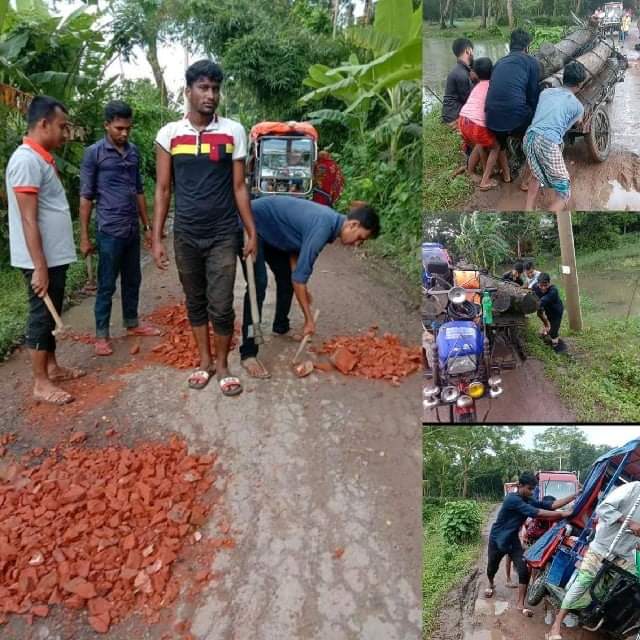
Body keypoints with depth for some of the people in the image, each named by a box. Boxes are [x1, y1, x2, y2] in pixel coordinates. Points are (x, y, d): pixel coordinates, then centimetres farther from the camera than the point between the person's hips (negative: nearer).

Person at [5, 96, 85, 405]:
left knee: (50, 316, 17)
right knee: (41, 317, 0)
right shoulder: (27, 160, -18)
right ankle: (41, 384, 10)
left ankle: (52, 368, 30)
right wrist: (39, 267, -24)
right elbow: (28, 219, -22)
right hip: (41, 260, -9)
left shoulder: (43, 158, 12)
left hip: (55, 256, 9)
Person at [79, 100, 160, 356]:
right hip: (109, 231, -5)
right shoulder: (94, 153, -7)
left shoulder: (133, 151, 9)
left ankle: (132, 323, 31)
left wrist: (147, 226, 15)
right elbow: (86, 197, -7)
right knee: (107, 285, 2)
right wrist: (84, 237, -9)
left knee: (132, 280, 16)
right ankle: (101, 335, 11)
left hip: (132, 229, 6)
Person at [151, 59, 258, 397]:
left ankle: (222, 364, 19)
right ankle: (205, 361, 29)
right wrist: (157, 239, 0)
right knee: (195, 302, 13)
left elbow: (239, 186, 3)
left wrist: (252, 232, 0)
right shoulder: (169, 134, 1)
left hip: (224, 235, -2)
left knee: (221, 306, -2)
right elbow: (162, 189, 4)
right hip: (185, 235, 2)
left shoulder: (233, 132, -1)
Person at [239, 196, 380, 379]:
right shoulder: (322, 227, -30)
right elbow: (299, 276, -27)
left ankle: (281, 327, 36)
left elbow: (295, 247, 7)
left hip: (270, 229, 10)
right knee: (259, 285, -18)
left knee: (286, 277, 14)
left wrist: (301, 286, -2)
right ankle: (248, 354, -17)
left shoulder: (330, 220, -1)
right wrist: (309, 319, -20)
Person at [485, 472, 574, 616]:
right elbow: (536, 513, -36)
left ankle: (520, 604, 1)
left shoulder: (528, 501, -5)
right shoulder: (512, 499, -29)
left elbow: (551, 505, -11)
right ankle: (491, 585, 48)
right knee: (492, 568, 15)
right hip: (497, 539, -6)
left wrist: (575, 496, -18)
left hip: (513, 540, 6)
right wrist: (561, 514, -37)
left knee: (524, 571, -9)